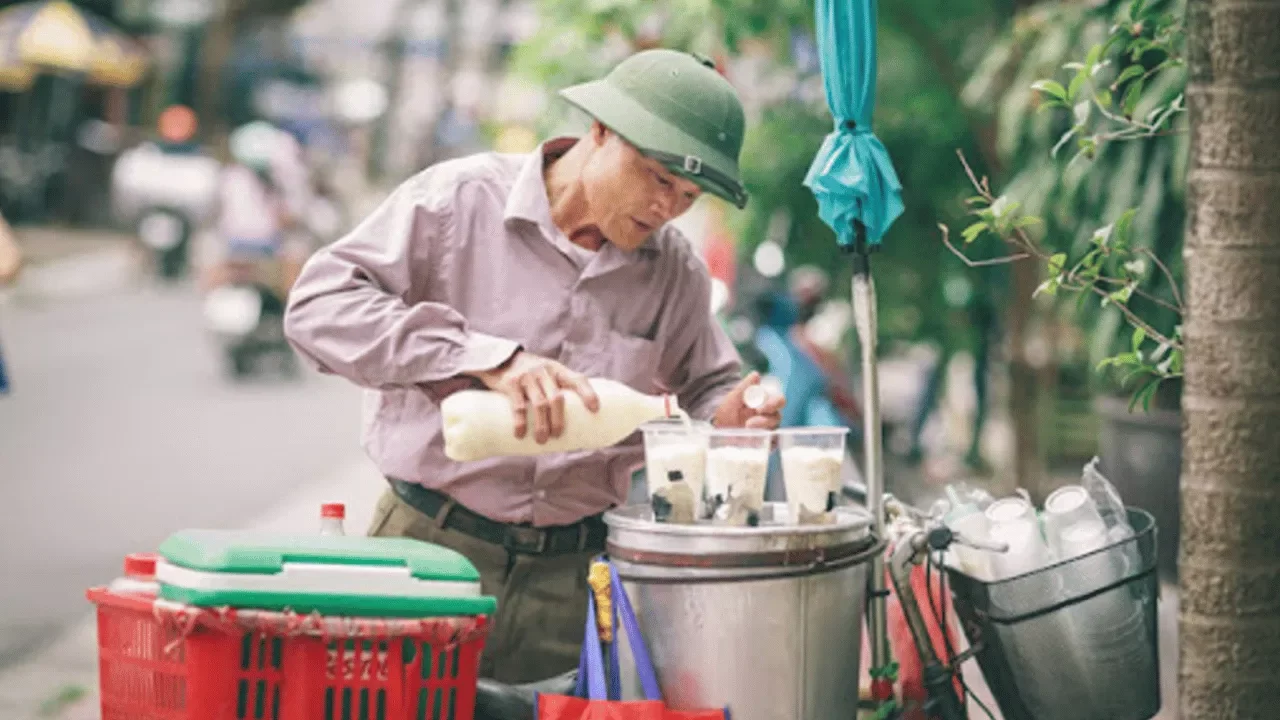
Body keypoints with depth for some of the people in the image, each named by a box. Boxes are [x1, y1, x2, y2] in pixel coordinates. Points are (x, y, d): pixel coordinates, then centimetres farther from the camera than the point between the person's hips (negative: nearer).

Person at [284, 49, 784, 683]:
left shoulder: (676, 272, 8)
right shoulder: (460, 199, -6)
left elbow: (705, 387, 22)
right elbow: (318, 304, -16)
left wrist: (724, 422, -4)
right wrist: (489, 358, -25)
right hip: (433, 547, -3)